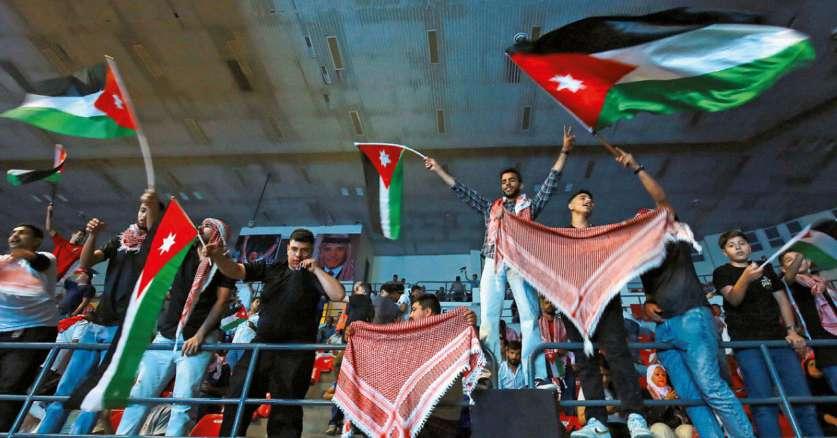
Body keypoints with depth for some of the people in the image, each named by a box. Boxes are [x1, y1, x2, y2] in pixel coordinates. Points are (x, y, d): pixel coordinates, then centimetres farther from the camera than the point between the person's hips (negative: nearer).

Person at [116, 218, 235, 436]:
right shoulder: (183, 252, 11)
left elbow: (221, 302, -7)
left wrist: (199, 335, -13)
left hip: (197, 340, -4)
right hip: (166, 336, 4)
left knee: (183, 400, -6)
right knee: (138, 394, 7)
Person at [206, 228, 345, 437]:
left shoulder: (314, 275, -4)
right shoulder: (272, 268, 5)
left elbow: (338, 295, -19)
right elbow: (235, 271, 0)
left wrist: (316, 269, -18)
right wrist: (217, 256, -19)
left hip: (294, 353, -3)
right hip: (261, 346, 4)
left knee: (285, 412, 9)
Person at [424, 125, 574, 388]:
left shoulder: (530, 206, 21)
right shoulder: (490, 207, 25)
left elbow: (551, 182, 15)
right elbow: (462, 191, 24)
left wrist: (564, 152, 7)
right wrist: (438, 170, 22)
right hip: (493, 263, 2)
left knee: (530, 318, -9)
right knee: (488, 319, -6)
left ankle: (537, 377, -10)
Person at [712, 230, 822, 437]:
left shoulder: (765, 268, 17)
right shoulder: (722, 272, 2)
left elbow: (782, 299, 17)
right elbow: (733, 299, -14)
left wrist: (791, 331, 4)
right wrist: (745, 278, -35)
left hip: (778, 338, 4)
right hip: (747, 343, -4)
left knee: (803, 400, 0)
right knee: (764, 405, -9)